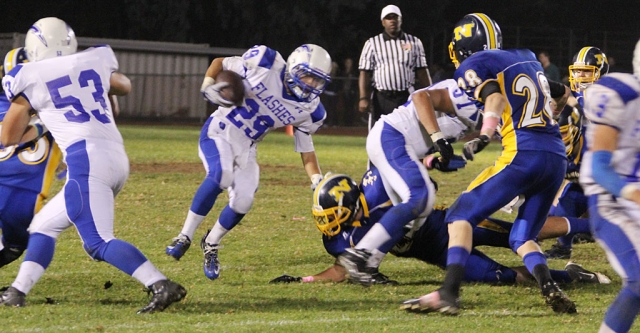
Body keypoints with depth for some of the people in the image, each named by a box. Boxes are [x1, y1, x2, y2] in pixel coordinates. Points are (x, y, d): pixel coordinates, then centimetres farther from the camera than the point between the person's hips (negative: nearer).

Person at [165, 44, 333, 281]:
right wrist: (208, 87, -23)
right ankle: (185, 237, -18)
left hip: (246, 147, 5)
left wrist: (319, 184, -10)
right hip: (220, 131, -5)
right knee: (221, 175, -31)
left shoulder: (308, 110, -6)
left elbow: (306, 151, 3)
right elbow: (220, 63, -5)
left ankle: (211, 245, 19)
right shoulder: (265, 64, -18)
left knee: (242, 202, -11)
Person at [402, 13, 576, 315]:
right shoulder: (527, 60, 24)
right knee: (521, 237, 16)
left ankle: (449, 293, -14)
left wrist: (484, 136, -28)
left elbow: (495, 96, -17)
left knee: (461, 216, 2)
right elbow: (563, 94, 39)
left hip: (522, 154, -6)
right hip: (557, 158, 6)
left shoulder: (474, 66, 4)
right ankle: (550, 288, -12)